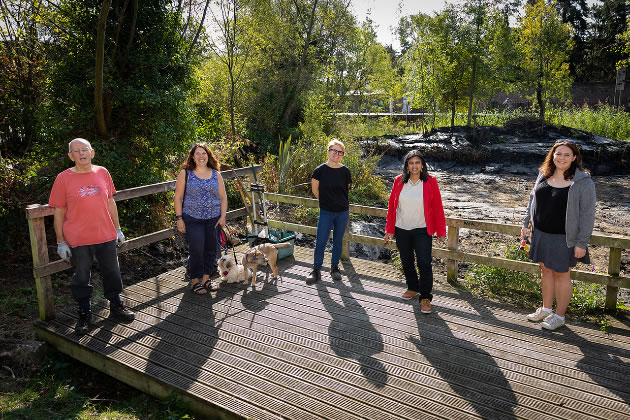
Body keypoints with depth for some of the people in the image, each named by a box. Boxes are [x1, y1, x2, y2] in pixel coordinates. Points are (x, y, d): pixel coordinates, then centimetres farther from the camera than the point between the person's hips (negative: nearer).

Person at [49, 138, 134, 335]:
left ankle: (116, 305, 35)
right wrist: (61, 242, -4)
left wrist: (117, 228, 11)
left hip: (106, 236, 3)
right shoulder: (63, 178, -6)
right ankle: (84, 314, 29)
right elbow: (59, 212, -3)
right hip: (78, 240, -3)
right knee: (81, 278, 11)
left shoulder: (102, 173, 3)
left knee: (112, 273, 15)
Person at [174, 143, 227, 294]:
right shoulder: (185, 174, -1)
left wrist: (223, 216, 2)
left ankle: (206, 278, 24)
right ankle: (195, 280, 12)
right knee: (196, 249, -6)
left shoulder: (216, 174, 8)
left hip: (213, 219, 3)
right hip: (192, 219, -3)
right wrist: (179, 218, -6)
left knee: (211, 248, 8)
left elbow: (223, 197, 11)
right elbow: (178, 197, -1)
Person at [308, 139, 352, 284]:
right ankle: (316, 271, 12)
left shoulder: (345, 171, -3)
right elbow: (315, 190, 4)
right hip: (326, 212, -2)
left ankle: (334, 267, 28)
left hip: (342, 212, 2)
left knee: (338, 241, 12)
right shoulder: (320, 170, -8)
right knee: (320, 242, -1)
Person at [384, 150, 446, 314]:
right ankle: (413, 288, 37)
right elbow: (391, 206, 5)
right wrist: (389, 229, 4)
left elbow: (437, 208, -2)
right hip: (401, 230, 3)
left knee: (424, 264, -7)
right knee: (406, 262, 15)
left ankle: (425, 298, 8)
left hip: (422, 231, -3)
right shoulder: (399, 182, 0)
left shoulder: (430, 182, -5)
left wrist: (441, 231, -2)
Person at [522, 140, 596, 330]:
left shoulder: (583, 182, -13)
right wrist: (526, 224, 14)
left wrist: (581, 243, -14)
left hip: (563, 238, -5)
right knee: (546, 270, 16)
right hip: (541, 234, 5)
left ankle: (559, 316, 23)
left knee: (561, 274, 7)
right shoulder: (544, 175, 4)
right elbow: (533, 200, 16)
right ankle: (546, 309, 33)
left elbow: (587, 214, -13)